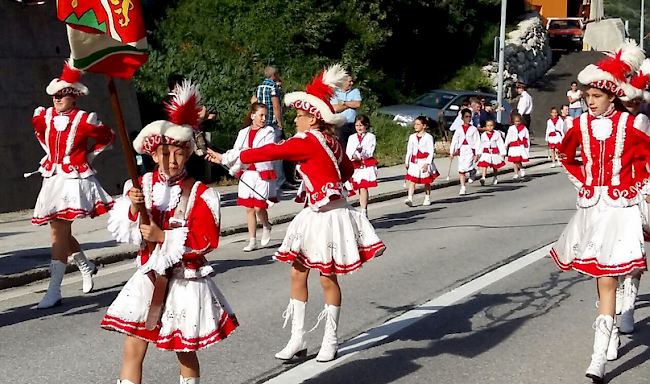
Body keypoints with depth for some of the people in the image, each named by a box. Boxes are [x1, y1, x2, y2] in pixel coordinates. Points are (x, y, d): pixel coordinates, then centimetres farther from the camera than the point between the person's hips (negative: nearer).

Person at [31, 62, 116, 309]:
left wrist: (90, 155, 4)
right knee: (59, 232, 12)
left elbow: (108, 136, 5)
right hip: (53, 178, 6)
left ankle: (54, 291, -12)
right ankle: (86, 267, 37)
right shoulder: (44, 117, 4)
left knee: (60, 232, -12)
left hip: (74, 179, -6)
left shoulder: (84, 120, -10)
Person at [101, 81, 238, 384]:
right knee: (133, 349, 0)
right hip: (149, 278, 3)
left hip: (186, 280, -2)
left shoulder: (199, 194, -9)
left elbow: (207, 240, -15)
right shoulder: (141, 186, 1)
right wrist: (133, 207, -22)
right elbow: (121, 231, -3)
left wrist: (164, 236, -20)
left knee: (185, 352, 12)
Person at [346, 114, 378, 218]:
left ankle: (364, 212, -15)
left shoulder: (371, 137, 5)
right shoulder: (352, 138, 16)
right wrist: (353, 156, -15)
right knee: (360, 189, 3)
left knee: (363, 188, -13)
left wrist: (362, 151, -27)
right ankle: (363, 211, 8)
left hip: (367, 166, -4)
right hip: (355, 166, 4)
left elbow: (370, 153, -6)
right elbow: (347, 152, 7)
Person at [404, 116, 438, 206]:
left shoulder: (428, 137, -6)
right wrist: (407, 162, 9)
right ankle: (409, 198, -16)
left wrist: (427, 164, -17)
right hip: (414, 162, 3)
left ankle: (427, 198, 24)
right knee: (411, 180, -9)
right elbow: (409, 150, 14)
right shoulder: (412, 137, 8)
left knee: (427, 181, 10)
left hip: (424, 162, -3)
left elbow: (431, 152, -9)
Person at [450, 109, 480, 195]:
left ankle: (472, 171, 13)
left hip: (470, 150, -3)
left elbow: (477, 142, 2)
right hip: (461, 150, 3)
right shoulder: (459, 130, 8)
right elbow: (454, 141, 8)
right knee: (461, 170, 3)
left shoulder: (473, 129, 3)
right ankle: (463, 188, 10)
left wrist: (477, 154, -4)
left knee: (467, 166, -23)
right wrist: (451, 153, 3)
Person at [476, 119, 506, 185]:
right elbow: (481, 145, 11)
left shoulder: (497, 134, -2)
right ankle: (483, 178, -22)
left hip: (495, 153, 0)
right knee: (484, 165, -15)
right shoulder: (483, 135, 3)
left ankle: (495, 178, 30)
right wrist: (479, 153, 13)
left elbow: (500, 144, 0)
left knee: (495, 167, 13)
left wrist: (502, 154, -3)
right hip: (486, 152, 0)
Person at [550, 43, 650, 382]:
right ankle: (611, 332, 34)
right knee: (600, 276, 13)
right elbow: (566, 155, 22)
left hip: (620, 210, -4)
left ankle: (599, 356, -11)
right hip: (591, 207, 4)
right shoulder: (581, 124, 3)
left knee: (607, 278, -9)